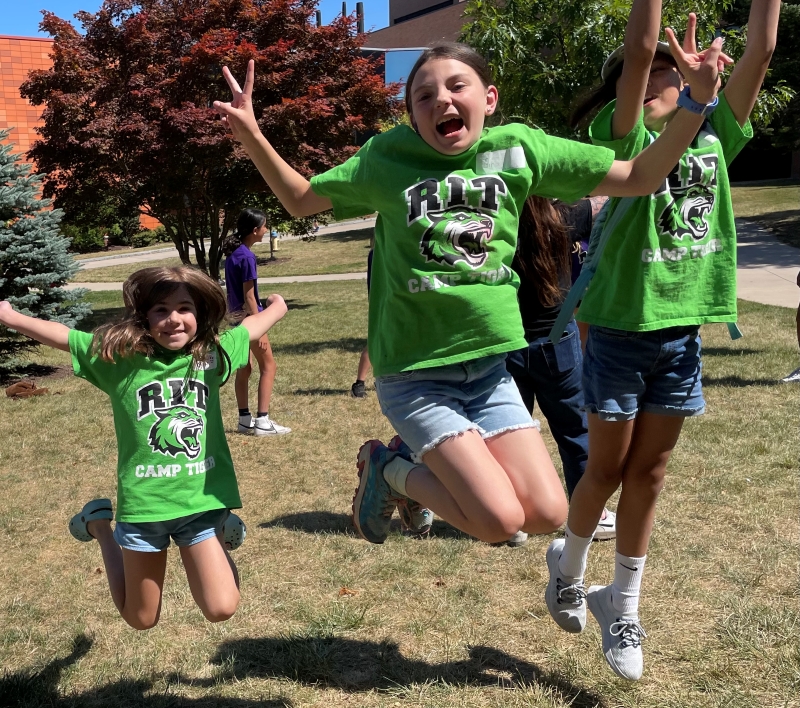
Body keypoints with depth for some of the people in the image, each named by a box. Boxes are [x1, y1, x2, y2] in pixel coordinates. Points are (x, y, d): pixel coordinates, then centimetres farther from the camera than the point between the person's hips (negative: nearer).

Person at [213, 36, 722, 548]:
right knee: (500, 519, -13)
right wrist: (251, 135, -7)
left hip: (489, 367, 4)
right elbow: (301, 201, 7)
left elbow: (638, 179, 2)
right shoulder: (388, 157, -6)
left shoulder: (519, 148, -2)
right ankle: (389, 471, 12)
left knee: (548, 514, 0)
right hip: (416, 373, -4)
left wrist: (698, 101, -9)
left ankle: (432, 464, 21)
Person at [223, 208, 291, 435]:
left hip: (236, 315, 9)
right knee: (268, 366, -1)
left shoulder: (233, 253, 8)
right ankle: (262, 421, -1)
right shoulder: (246, 256, -19)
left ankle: (245, 419, 19)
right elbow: (248, 297, -19)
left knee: (244, 368, 13)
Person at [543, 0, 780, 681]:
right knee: (607, 469, 8)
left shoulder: (713, 134, 8)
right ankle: (568, 567, 35)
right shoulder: (624, 135, -5)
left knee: (648, 474, 12)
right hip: (623, 325, -4)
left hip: (683, 328, 4)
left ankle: (622, 607, 25)